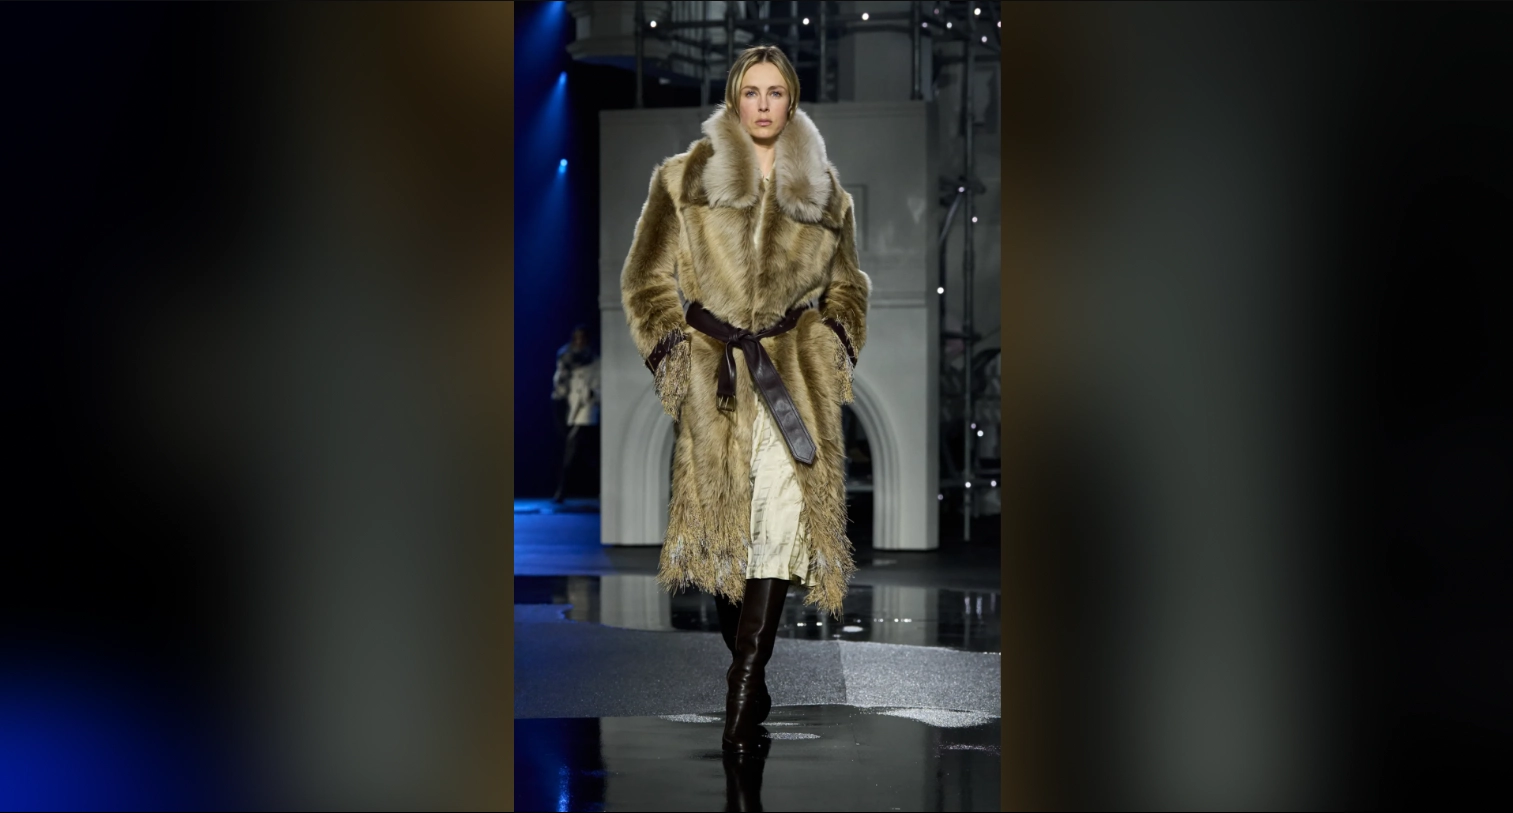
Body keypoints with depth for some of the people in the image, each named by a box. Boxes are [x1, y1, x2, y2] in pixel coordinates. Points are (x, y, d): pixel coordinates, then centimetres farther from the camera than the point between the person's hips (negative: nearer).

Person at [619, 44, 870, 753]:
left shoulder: (822, 189, 15)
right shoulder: (685, 179, 10)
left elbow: (847, 285, 23)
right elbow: (648, 280, 9)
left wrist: (831, 348, 7)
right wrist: (677, 354, -1)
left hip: (797, 375, 0)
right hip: (715, 375, 0)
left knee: (782, 519, -14)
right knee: (721, 516, -2)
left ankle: (741, 697, -15)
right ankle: (751, 680, 12)